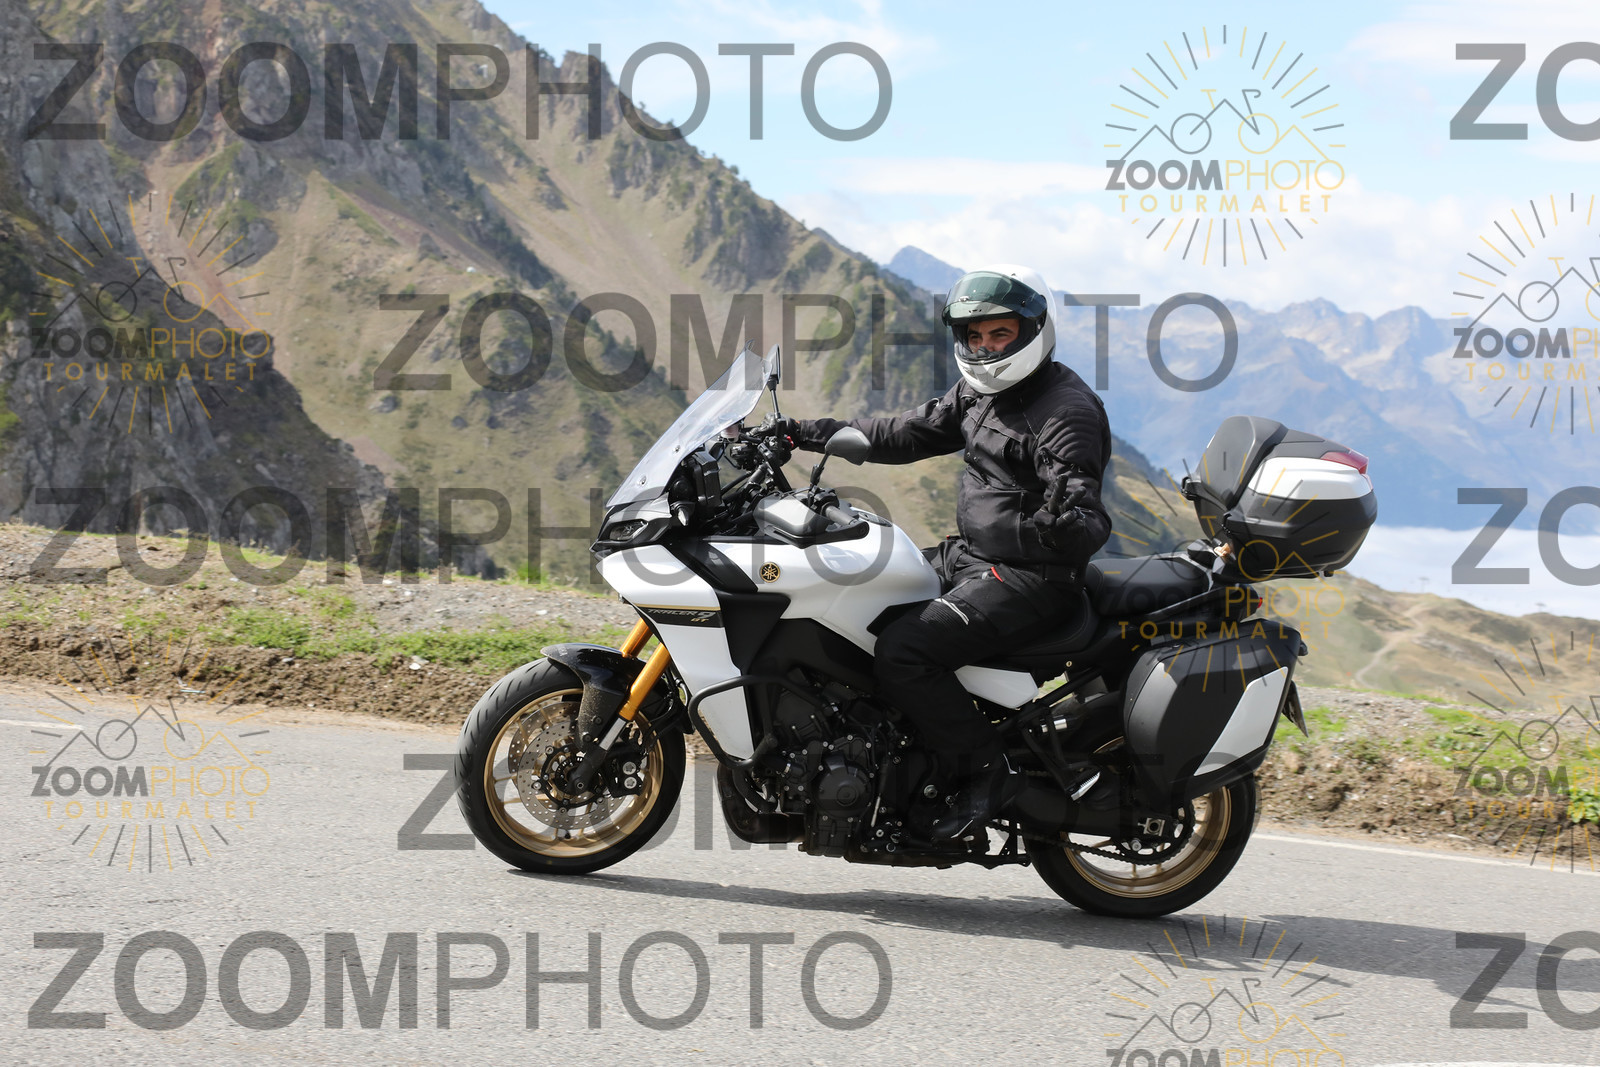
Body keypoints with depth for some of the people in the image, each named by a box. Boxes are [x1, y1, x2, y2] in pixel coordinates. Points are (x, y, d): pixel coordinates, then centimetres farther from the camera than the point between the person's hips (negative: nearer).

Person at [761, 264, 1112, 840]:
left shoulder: (1067, 412, -17)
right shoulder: (978, 393, 11)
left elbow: (1088, 522, -23)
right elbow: (903, 435, 17)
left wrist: (1065, 524, -48)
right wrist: (804, 431, 11)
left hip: (1028, 577, -10)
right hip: (968, 555, 10)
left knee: (902, 651, -25)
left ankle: (988, 770, -11)